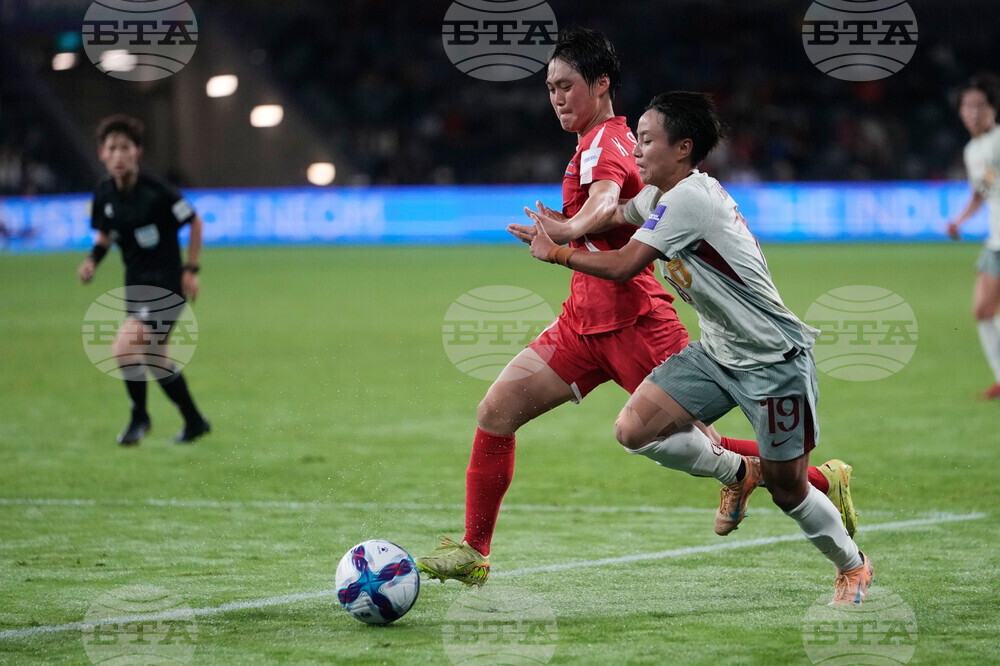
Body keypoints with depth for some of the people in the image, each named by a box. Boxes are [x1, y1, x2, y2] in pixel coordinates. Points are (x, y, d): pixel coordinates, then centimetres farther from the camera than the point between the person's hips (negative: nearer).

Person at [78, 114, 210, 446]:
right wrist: (93, 259, -5)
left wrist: (191, 269, -10)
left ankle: (139, 416, 5)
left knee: (124, 348, -19)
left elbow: (195, 223, -8)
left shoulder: (158, 192, -21)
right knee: (154, 359, 18)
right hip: (136, 283, 7)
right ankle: (194, 422, 37)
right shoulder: (104, 193, -3)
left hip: (167, 282, -7)